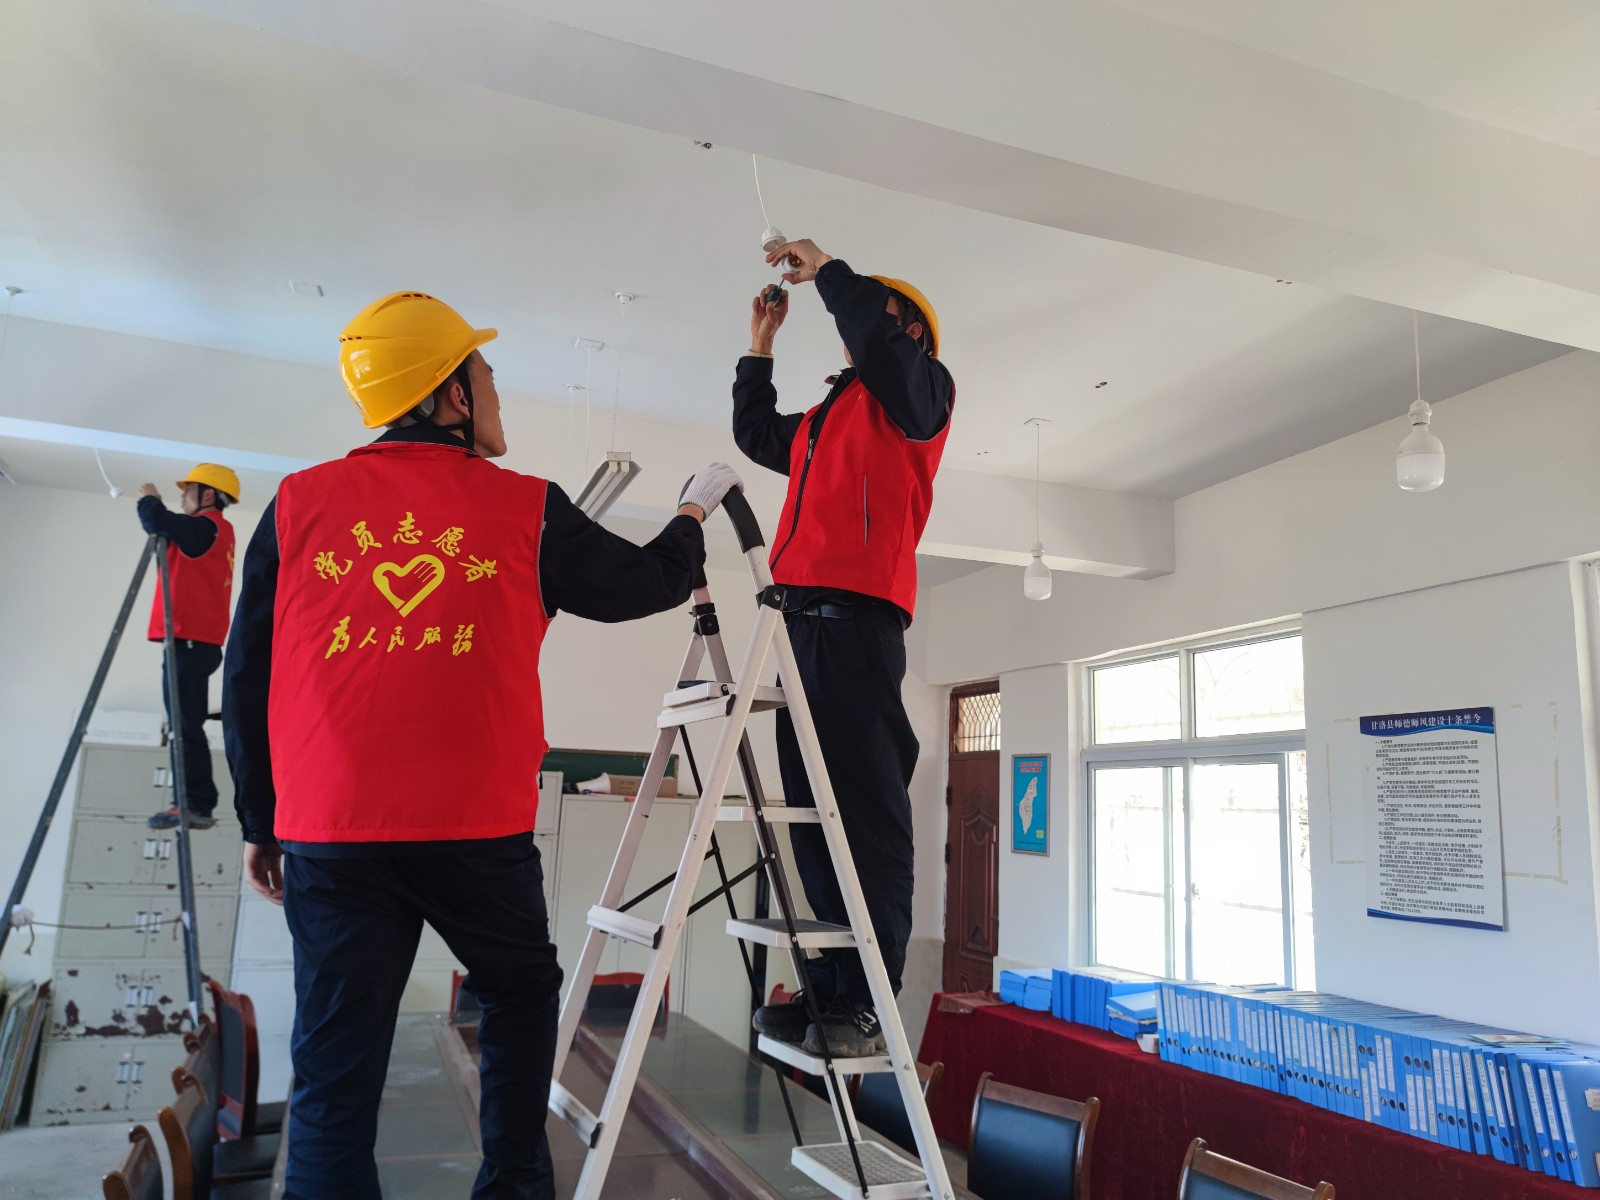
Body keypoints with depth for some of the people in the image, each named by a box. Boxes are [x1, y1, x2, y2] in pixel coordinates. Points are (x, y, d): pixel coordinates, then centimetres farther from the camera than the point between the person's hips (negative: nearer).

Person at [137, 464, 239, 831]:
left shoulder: (206, 526, -9)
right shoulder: (214, 529, 21)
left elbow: (157, 522, -20)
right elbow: (170, 530, 28)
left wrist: (149, 499, 0)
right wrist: (154, 504, 15)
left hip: (189, 640, -10)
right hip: (196, 639, 10)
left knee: (186, 726, -11)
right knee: (185, 725, 10)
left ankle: (198, 805, -11)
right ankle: (192, 801, 12)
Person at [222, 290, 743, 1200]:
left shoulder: (299, 504, 6)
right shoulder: (527, 509, 0)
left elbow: (247, 677, 9)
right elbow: (650, 584, 13)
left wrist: (261, 821, 19)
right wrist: (696, 514, 33)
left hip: (327, 834, 2)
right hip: (478, 829, -1)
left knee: (337, 1065, 7)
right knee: (521, 995, 23)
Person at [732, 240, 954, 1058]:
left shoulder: (918, 389, 9)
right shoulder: (825, 416, 31)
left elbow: (874, 336, -11)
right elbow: (756, 436, 42)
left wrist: (823, 267, 6)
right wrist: (761, 346, 36)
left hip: (859, 617, -8)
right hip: (804, 618, 8)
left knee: (868, 808, -11)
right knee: (812, 809, 5)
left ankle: (867, 1004, -9)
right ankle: (827, 989, 9)